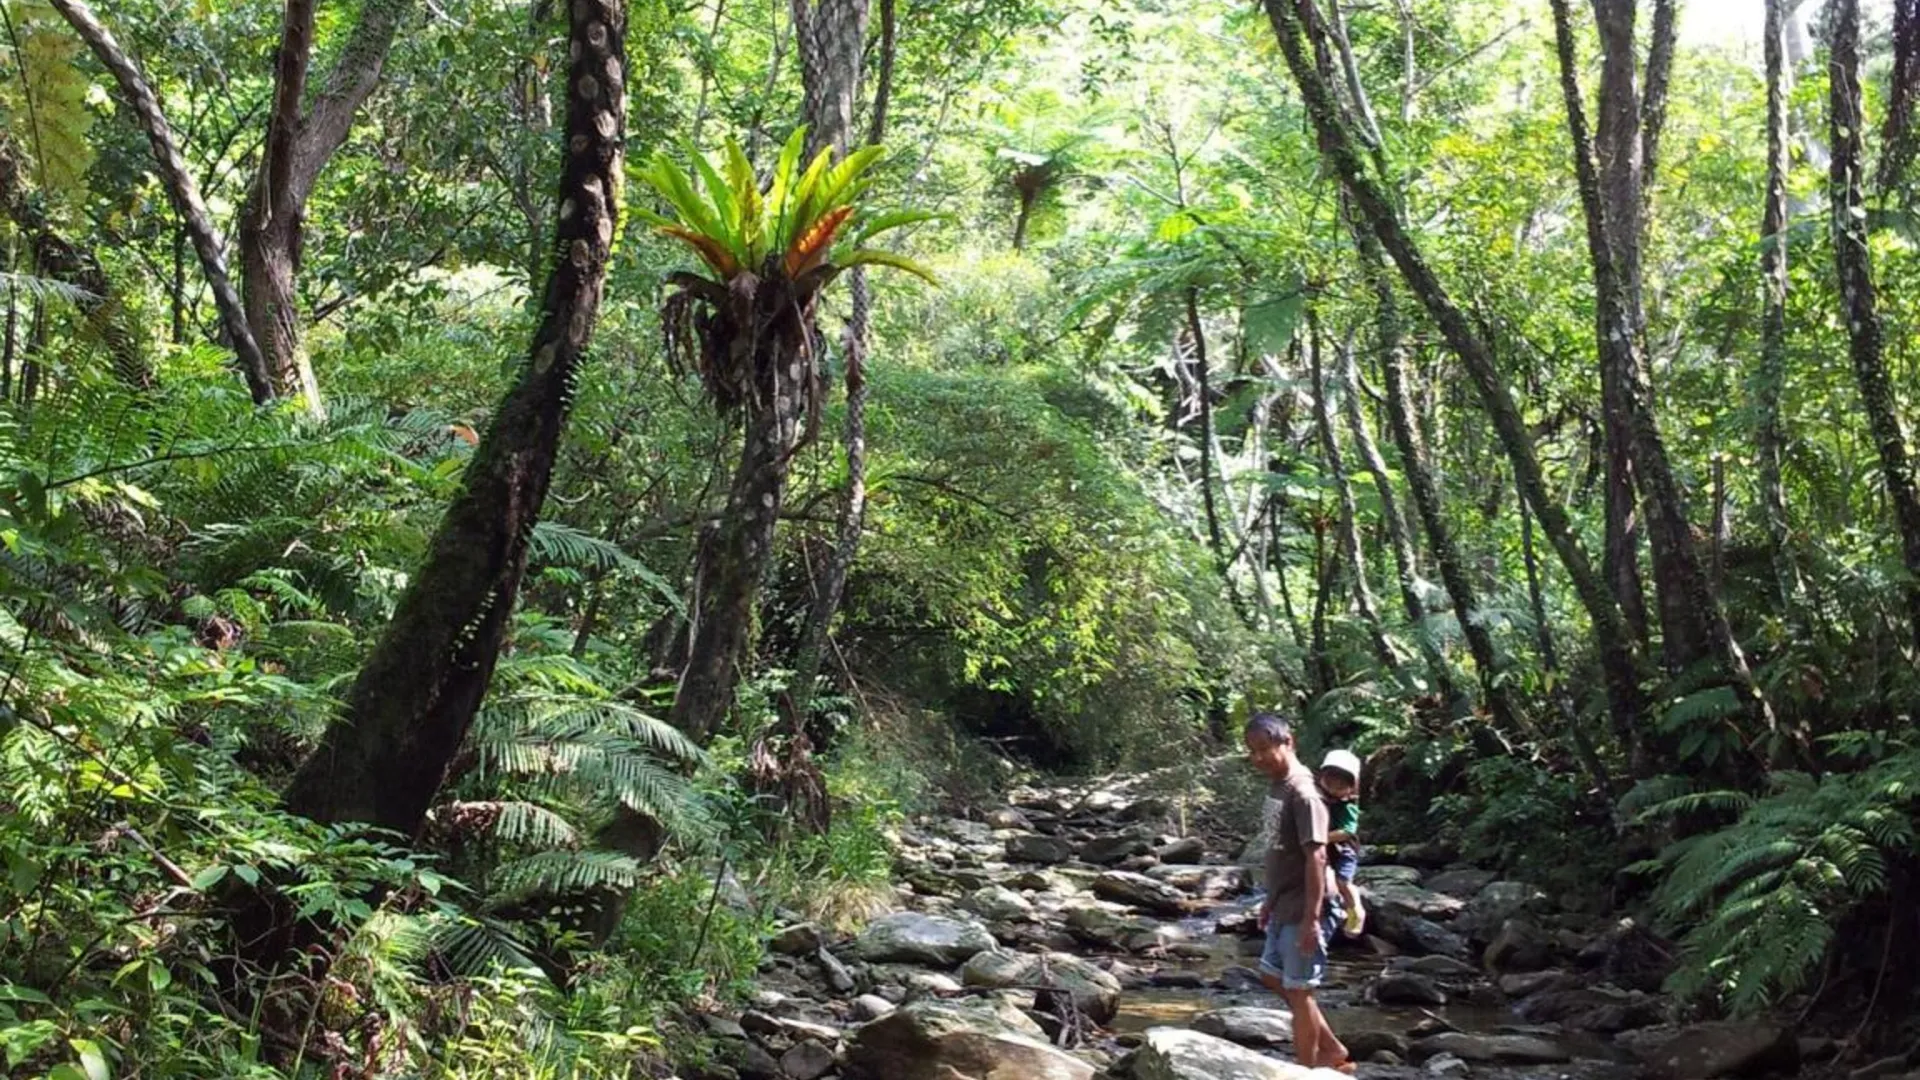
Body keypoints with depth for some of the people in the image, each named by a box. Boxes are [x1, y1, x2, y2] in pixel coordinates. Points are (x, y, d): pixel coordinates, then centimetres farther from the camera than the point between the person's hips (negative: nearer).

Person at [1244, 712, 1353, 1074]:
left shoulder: (1302, 793, -20)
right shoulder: (1275, 785, 7)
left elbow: (1315, 857, -23)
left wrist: (1311, 917, -25)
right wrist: (1270, 900, 20)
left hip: (1301, 911, -10)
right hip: (1284, 907, 10)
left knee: (1298, 990, 1)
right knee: (1273, 976, 20)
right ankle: (1332, 1050, 29)